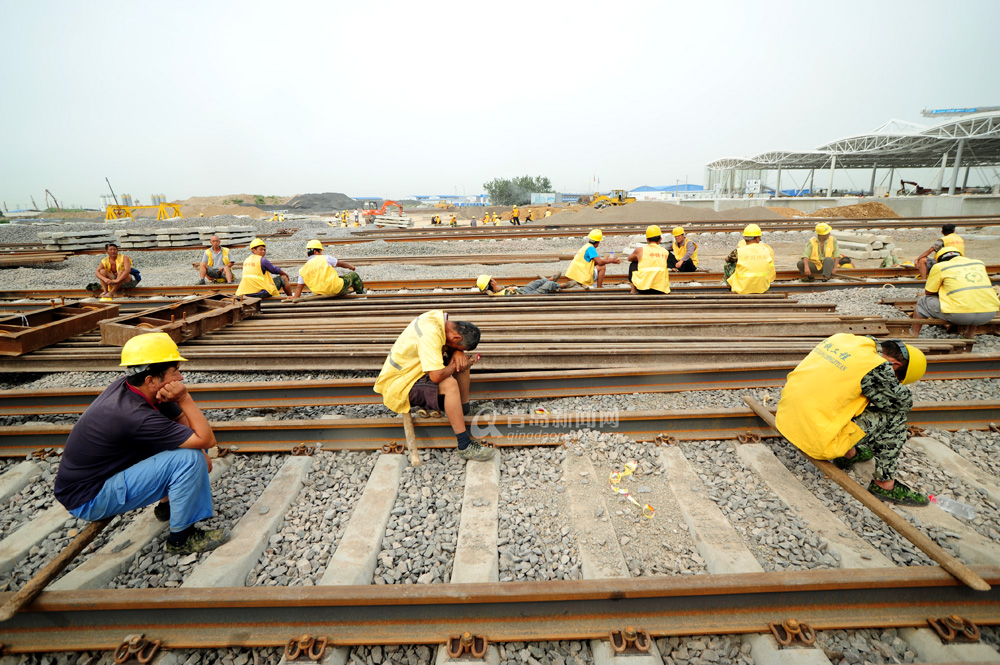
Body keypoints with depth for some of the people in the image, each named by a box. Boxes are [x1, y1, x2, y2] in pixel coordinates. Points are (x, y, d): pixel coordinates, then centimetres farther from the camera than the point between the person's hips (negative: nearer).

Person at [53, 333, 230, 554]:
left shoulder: (126, 385, -7)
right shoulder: (135, 416, -33)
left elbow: (183, 418, 4)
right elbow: (207, 439, -28)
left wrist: (202, 453, -8)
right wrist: (184, 398, -27)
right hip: (87, 501, -9)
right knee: (188, 458, -26)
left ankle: (169, 502, 17)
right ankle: (181, 538, -8)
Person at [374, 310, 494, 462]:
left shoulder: (439, 317, -3)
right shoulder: (430, 334, -31)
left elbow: (454, 346, 13)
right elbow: (436, 376, -38)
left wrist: (458, 352, -10)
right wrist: (454, 366, -18)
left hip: (413, 369, 10)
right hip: (398, 386, -10)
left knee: (462, 359, 4)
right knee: (449, 384, -31)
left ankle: (465, 409, 10)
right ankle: (465, 446, -25)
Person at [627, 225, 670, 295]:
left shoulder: (640, 250, 1)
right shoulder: (665, 252, 8)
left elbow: (629, 259, 23)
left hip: (643, 289, -3)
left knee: (633, 264, 24)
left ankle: (633, 291, 25)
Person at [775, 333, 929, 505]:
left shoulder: (841, 337, 7)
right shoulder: (876, 367, -14)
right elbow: (904, 402, 4)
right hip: (817, 442, -8)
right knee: (895, 415, 4)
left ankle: (848, 454, 35)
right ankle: (885, 484, 14)